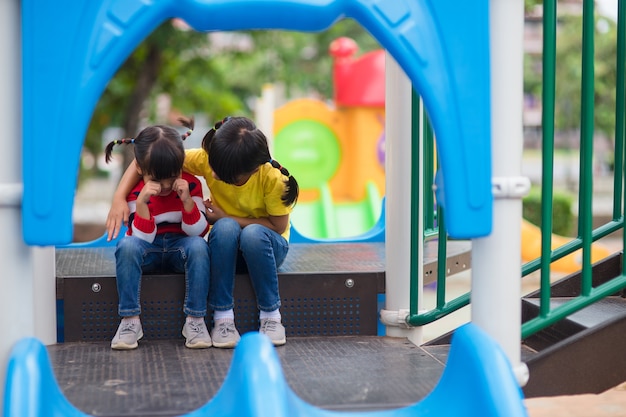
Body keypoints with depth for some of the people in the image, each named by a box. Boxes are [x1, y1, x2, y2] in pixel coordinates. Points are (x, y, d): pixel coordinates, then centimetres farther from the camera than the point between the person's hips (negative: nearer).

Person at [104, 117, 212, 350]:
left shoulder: (191, 184, -8)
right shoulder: (135, 191, -10)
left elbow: (198, 232, -11)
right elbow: (144, 238, -18)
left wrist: (187, 200, -27)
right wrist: (141, 202, -32)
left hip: (180, 250, 0)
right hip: (148, 252, 0)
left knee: (198, 246, -34)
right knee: (127, 245, -33)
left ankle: (195, 320, -29)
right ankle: (130, 320, -28)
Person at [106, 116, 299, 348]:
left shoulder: (273, 179, -27)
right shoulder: (208, 159, -21)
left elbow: (278, 226, -16)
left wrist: (226, 218, -22)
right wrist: (119, 196, -30)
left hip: (263, 244, -2)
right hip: (226, 245, 2)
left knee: (254, 233, -38)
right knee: (225, 228, -35)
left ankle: (271, 315, -22)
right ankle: (222, 317, -28)